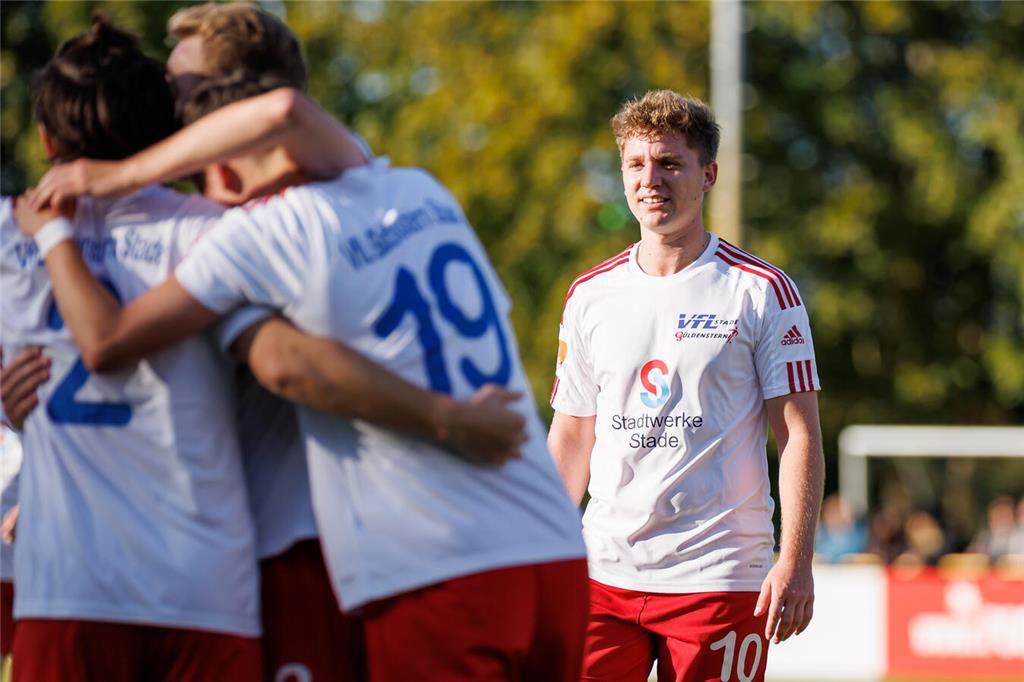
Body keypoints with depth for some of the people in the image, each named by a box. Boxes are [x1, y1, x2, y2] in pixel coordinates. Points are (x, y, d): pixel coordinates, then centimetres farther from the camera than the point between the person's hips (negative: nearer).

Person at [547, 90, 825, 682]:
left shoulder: (763, 292, 0)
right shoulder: (590, 296, 11)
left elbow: (800, 436, -2)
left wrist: (795, 563, -12)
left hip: (719, 577, -3)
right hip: (605, 572, 3)